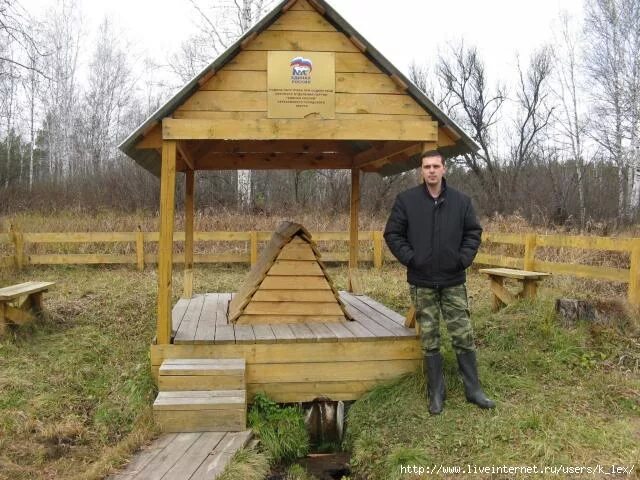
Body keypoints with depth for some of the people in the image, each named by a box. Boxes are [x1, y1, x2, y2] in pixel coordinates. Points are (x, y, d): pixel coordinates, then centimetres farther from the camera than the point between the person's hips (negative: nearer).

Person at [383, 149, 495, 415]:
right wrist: (410, 258, -9)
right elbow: (393, 234, 0)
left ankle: (473, 390, 20)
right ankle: (436, 393, 19)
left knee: (464, 337, 5)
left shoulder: (461, 201, 1)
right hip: (422, 283, -1)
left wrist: (464, 258, -4)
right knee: (429, 341, 7)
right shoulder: (406, 200, -4)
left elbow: (473, 232, 9)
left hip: (454, 281, 1)